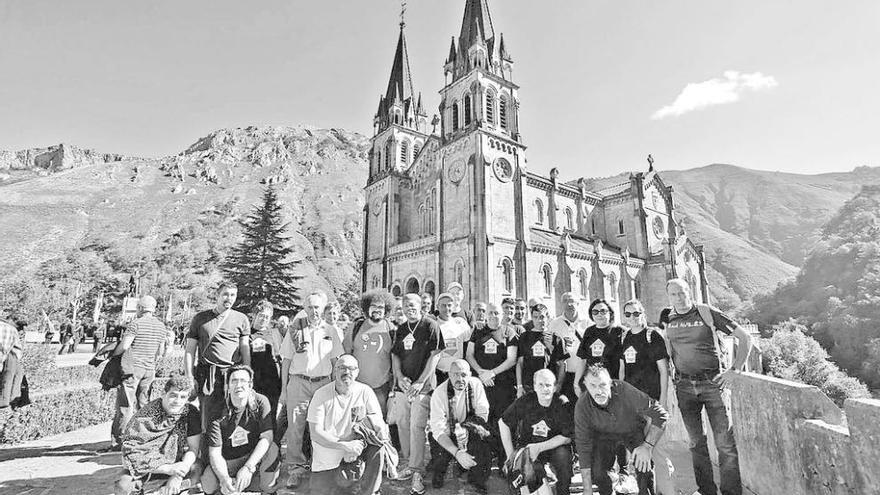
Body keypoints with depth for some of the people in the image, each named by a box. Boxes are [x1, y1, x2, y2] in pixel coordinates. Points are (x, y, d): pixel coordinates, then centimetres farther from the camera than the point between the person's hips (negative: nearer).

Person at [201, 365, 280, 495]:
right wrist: (224, 478, -35)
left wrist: (248, 468, -33)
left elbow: (266, 438, -20)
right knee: (208, 484, -29)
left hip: (254, 456, -1)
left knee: (272, 449, -32)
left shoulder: (261, 402, -15)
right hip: (226, 462, 1)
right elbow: (214, 452, -17)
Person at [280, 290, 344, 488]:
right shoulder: (295, 329, 2)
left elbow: (336, 361, 10)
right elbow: (286, 360, 5)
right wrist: (284, 389, 2)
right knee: (295, 426, -1)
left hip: (323, 383, 1)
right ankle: (297, 468, 13)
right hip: (298, 383, -1)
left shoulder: (331, 331, 6)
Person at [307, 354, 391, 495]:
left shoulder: (365, 391, -9)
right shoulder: (321, 395, -12)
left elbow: (379, 423, -10)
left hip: (356, 445, 0)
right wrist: (344, 446, -26)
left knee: (378, 449, -26)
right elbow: (315, 433, -15)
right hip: (327, 453, 0)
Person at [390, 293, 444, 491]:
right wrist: (399, 377, -4)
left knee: (417, 426, -7)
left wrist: (420, 382, -15)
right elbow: (395, 355, 13)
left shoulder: (430, 325, -6)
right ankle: (408, 463, 26)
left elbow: (435, 354, -11)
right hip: (403, 384, 6)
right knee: (402, 424, 10)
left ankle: (417, 472, 5)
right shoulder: (401, 329, 12)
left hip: (422, 385, -6)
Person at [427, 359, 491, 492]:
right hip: (444, 436, -1)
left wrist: (465, 428, -30)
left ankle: (477, 480, 4)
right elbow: (438, 430, -25)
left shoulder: (476, 384, -14)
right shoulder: (439, 393, -22)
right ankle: (437, 475, 13)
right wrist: (457, 452, -39)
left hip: (469, 432, 2)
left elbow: (482, 414, -11)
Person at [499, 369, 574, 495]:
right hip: (527, 444, 0)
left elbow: (566, 437, -11)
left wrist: (539, 447, -21)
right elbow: (503, 423, -7)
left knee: (563, 456, -29)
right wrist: (511, 455, -9)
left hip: (555, 446, 1)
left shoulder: (563, 404, -16)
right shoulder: (525, 402, -15)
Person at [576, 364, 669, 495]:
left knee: (643, 464, -23)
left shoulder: (625, 391, -34)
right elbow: (583, 446, -21)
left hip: (634, 430, 0)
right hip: (605, 435, 1)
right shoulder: (582, 406, -27)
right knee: (596, 471, -15)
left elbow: (660, 415, -26)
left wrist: (647, 446, -34)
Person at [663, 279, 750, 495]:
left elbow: (746, 337, -3)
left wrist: (734, 370, -7)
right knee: (696, 442, 11)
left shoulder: (708, 313, -7)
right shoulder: (667, 319, 3)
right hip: (684, 386, 3)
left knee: (725, 441, -3)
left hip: (712, 382, -3)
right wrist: (674, 374, 9)